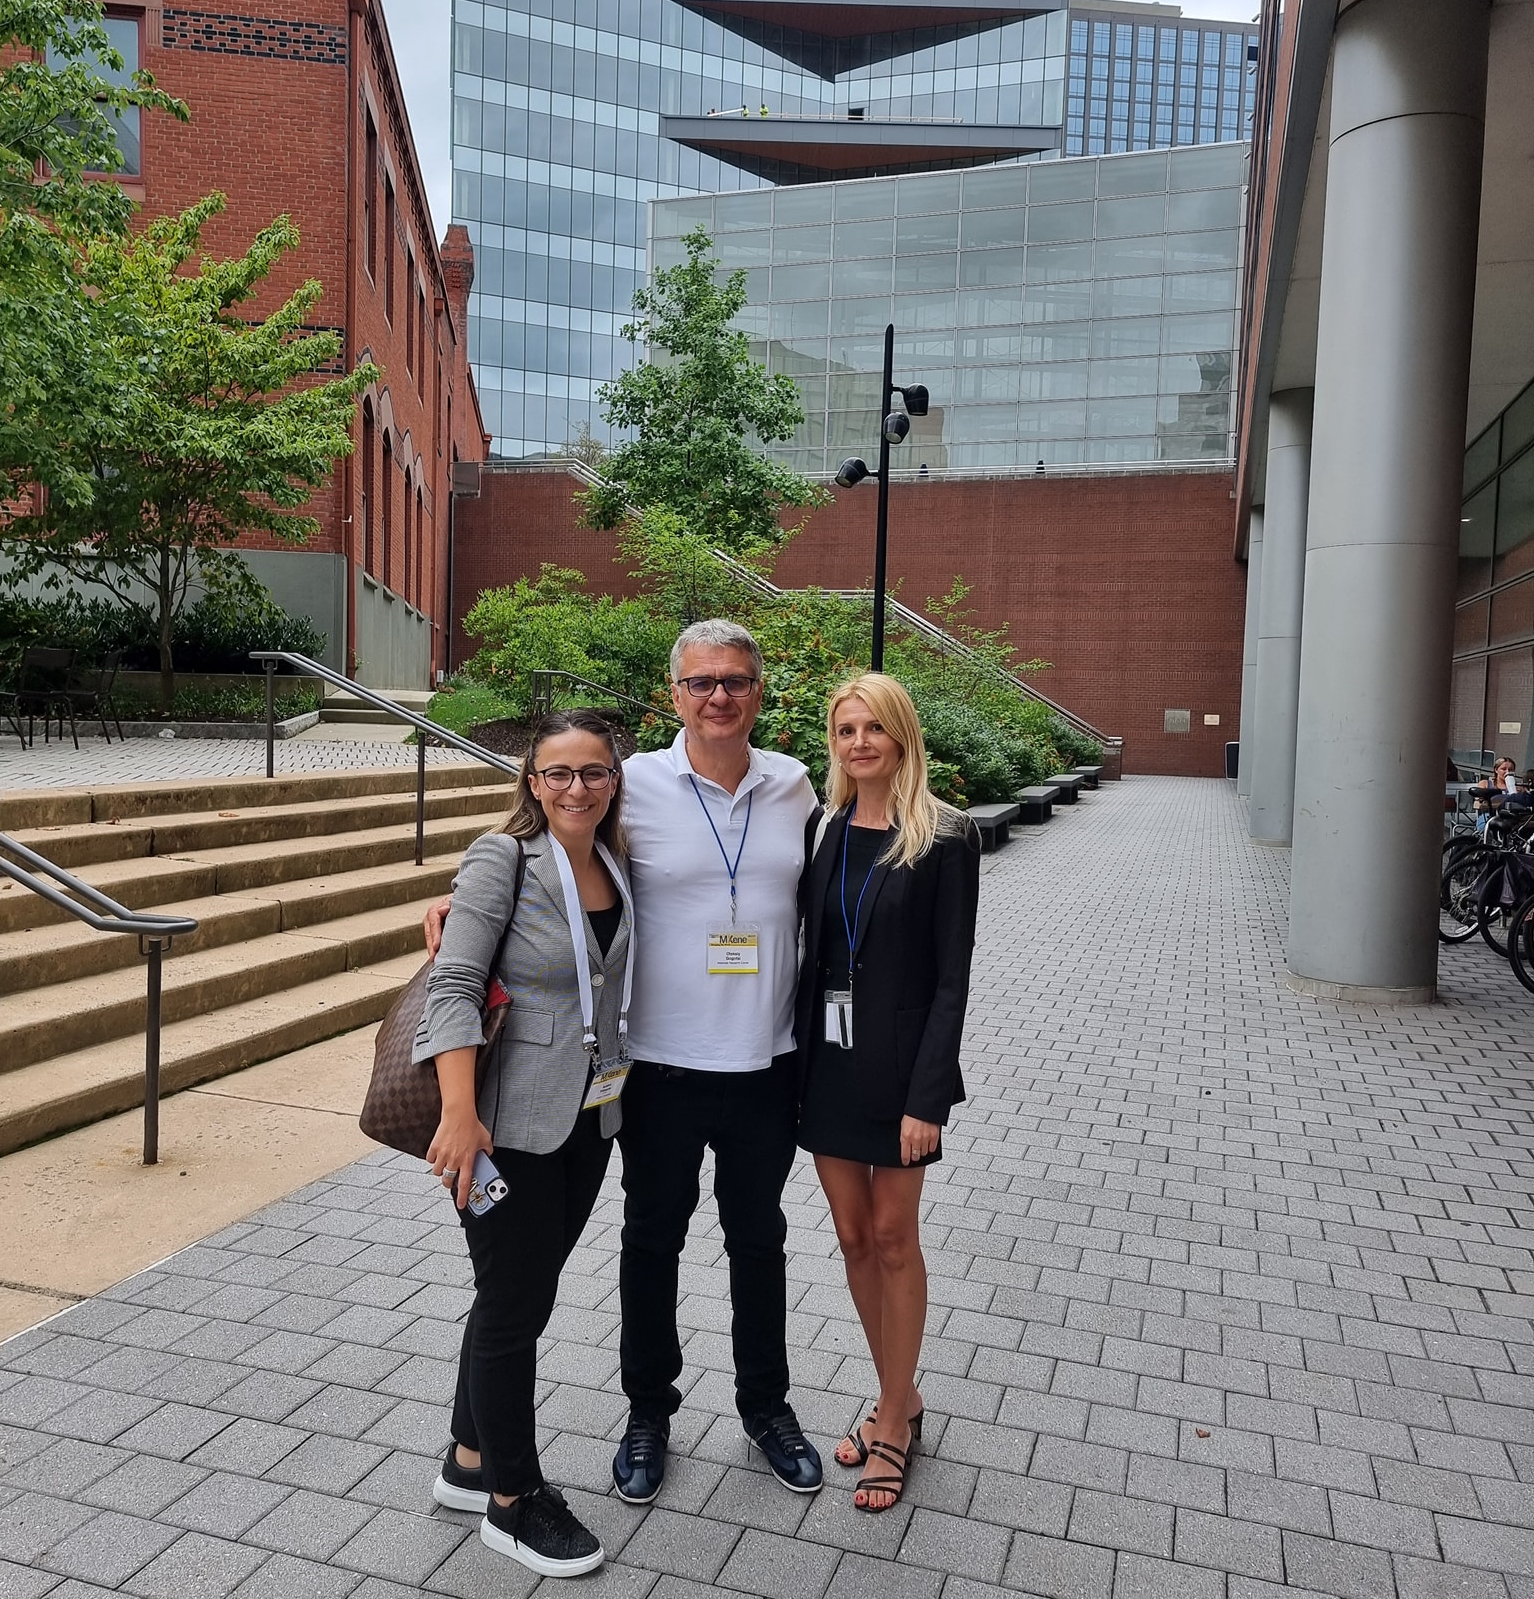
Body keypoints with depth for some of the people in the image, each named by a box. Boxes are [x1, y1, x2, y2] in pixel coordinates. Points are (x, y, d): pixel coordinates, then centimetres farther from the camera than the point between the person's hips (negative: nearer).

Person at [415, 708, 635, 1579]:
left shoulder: (617, 864, 4)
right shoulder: (502, 860, -15)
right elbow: (454, 986, -20)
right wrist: (460, 1114, -26)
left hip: (591, 1117, 6)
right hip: (512, 1123, -6)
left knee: (524, 1293, 18)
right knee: (515, 1304, 6)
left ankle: (470, 1460, 38)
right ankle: (513, 1501, 25)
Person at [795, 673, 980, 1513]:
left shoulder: (945, 838, -10)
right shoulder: (825, 831, 5)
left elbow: (951, 978, -12)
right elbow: (812, 953, 9)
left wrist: (927, 1097, -16)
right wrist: (798, 1060, 6)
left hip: (898, 1061, -5)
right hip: (825, 1058, 5)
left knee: (893, 1238, 7)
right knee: (853, 1236, 14)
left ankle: (892, 1421, 25)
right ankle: (900, 1398, 33)